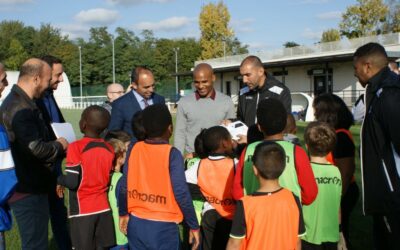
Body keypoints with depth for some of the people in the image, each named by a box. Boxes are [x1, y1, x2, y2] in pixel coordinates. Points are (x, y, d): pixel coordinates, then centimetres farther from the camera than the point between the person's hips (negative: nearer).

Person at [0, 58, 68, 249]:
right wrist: (59, 146, -9)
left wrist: (56, 146, 7)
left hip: (30, 186, 11)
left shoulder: (18, 102, 13)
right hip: (28, 190, -11)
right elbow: (35, 148, -27)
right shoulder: (20, 108, -21)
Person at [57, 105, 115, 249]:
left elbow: (72, 182, -16)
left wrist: (57, 178, 1)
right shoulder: (109, 149, 2)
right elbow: (109, 179, 7)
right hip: (103, 208, 5)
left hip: (82, 210, -4)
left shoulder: (76, 147, -14)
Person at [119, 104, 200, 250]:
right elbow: (181, 192, -16)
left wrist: (123, 213, 18)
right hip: (163, 226, -4)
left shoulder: (134, 149, -1)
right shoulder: (172, 154, -14)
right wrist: (193, 225, -6)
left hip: (136, 223, 5)